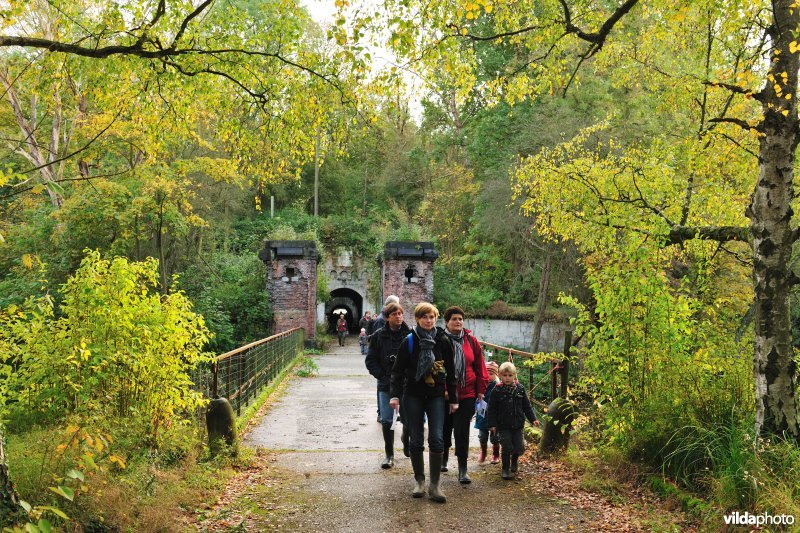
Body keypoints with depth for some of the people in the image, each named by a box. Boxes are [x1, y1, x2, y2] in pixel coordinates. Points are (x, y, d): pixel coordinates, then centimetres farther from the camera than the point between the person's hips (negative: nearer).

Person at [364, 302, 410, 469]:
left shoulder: (410, 335, -4)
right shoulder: (379, 336, 1)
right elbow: (370, 360, 4)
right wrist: (381, 375, -6)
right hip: (386, 385, 1)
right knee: (387, 421, 3)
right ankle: (389, 455, 15)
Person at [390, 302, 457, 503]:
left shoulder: (443, 341, 1)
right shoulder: (409, 341, -4)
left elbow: (450, 372, 6)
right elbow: (398, 370, -2)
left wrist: (453, 399, 7)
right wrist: (395, 394, -13)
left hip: (436, 396, 1)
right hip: (413, 396, 0)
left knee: (437, 439, -8)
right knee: (416, 440, 5)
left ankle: (434, 484, 3)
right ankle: (419, 480, 22)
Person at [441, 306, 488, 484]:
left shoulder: (471, 340, 2)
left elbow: (479, 366, 6)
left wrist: (481, 389, 5)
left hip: (467, 394, 1)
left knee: (462, 432, 0)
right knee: (445, 428, 15)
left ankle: (462, 470, 6)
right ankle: (443, 459, 39)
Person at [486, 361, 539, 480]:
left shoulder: (520, 389, 1)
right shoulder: (497, 390, -8)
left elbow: (526, 406, 9)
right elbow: (491, 409, -5)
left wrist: (533, 419, 3)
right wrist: (492, 424, -9)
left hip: (518, 425, 3)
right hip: (503, 426, -3)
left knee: (519, 448, 5)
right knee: (506, 448, -3)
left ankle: (514, 461, 37)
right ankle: (506, 469, 16)